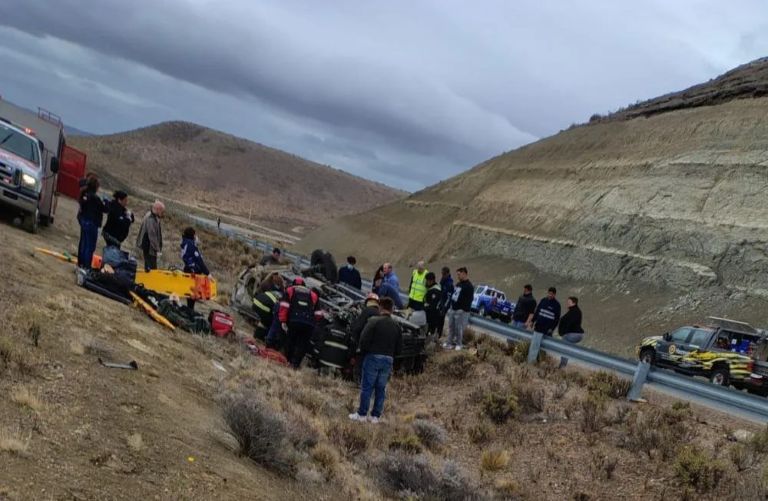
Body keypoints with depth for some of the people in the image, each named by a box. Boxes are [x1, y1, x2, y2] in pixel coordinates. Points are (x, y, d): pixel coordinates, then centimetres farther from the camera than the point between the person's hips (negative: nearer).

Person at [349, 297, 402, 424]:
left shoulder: (374, 321, -9)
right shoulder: (396, 326, 7)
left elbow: (364, 339, -15)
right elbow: (399, 348, 8)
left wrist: (363, 352, 2)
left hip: (373, 356, -4)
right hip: (388, 359, 4)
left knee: (367, 387, 2)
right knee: (381, 388, 9)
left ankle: (362, 414, 5)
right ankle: (376, 416, 11)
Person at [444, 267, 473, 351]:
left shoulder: (469, 286, -11)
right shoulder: (458, 284, 16)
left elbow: (468, 300, -17)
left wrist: (464, 310, -22)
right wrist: (450, 307, 18)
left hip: (461, 311, -9)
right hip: (453, 309, 9)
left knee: (459, 328, -3)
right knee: (451, 327, 11)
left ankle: (458, 344, 7)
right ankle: (449, 343, 19)